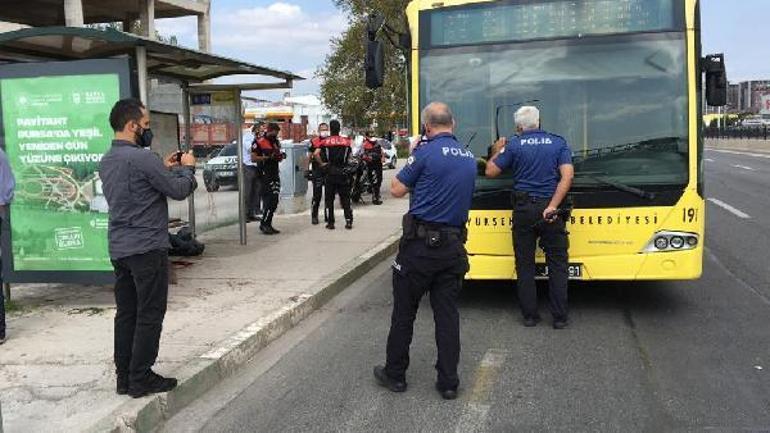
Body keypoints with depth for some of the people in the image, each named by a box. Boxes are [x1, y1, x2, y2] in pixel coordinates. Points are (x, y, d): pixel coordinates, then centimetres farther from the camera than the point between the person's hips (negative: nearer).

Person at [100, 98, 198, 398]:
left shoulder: (107, 160, 11)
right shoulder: (141, 158, -17)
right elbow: (180, 191, -12)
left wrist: (165, 168, 16)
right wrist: (187, 167, 5)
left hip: (119, 248, 9)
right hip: (147, 248, -9)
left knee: (126, 313, 13)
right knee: (150, 315, 0)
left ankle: (125, 378, 20)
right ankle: (141, 379, 7)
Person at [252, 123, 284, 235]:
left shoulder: (276, 142, 17)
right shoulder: (260, 142, -7)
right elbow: (253, 158, -13)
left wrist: (280, 156, 2)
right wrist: (268, 157, -20)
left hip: (275, 174, 8)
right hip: (265, 175, -8)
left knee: (274, 201, 8)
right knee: (269, 200, -12)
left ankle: (268, 224, 16)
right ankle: (264, 225, -7)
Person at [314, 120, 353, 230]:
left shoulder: (326, 141, -4)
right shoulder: (346, 141, 3)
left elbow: (316, 153, -11)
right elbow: (349, 157, 7)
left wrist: (322, 163, 1)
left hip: (330, 173, -2)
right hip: (343, 173, 2)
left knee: (329, 198, 7)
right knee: (345, 198, 8)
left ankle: (330, 222, 7)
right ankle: (349, 221, 4)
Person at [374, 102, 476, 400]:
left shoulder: (426, 152, -12)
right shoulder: (469, 158, 9)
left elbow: (397, 190, -5)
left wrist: (411, 160, 8)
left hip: (421, 244, -5)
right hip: (453, 245, 5)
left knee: (404, 311, 8)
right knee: (447, 314, 10)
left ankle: (395, 374, 20)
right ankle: (448, 382, 14)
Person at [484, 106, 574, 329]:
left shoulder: (514, 145, 1)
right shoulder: (558, 143, 4)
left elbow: (490, 171, 3)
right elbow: (567, 176, -9)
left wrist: (497, 152, 20)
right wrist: (552, 206, -14)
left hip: (523, 209, 0)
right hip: (550, 207, 0)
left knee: (525, 263, 9)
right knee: (557, 263, 8)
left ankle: (530, 315, 13)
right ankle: (559, 317, 9)